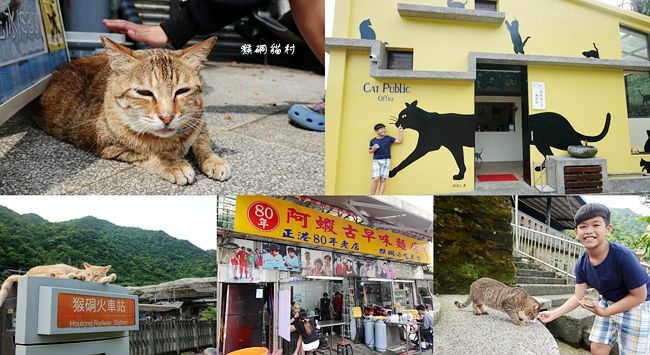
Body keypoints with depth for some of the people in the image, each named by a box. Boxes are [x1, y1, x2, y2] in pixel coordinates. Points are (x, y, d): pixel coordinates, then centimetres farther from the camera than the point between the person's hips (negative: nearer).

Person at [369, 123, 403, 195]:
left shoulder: (388, 138, 5)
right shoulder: (373, 141, 4)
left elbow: (399, 141, 6)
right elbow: (370, 151, 14)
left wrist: (400, 132, 0)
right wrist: (373, 149, -6)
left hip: (386, 160, 1)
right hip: (376, 161, -1)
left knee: (383, 180, -4)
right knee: (376, 179, -14)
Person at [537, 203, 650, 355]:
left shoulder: (623, 256, -32)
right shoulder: (582, 263, -13)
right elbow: (578, 297, -6)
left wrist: (605, 313, -25)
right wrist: (554, 314, -18)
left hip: (636, 306, -6)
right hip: (609, 303, 6)